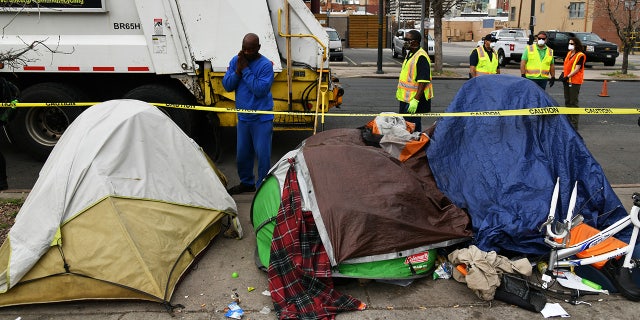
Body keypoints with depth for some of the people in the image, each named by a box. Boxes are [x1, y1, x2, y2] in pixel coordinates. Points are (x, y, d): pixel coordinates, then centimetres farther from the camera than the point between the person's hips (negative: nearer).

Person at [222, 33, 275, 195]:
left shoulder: (265, 65, -13)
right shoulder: (235, 60, 4)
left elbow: (261, 90, -23)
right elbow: (227, 85, 0)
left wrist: (246, 70, -20)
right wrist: (238, 70, -14)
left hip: (261, 119, -6)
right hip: (243, 117, 6)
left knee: (262, 154, -2)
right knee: (242, 154, 15)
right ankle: (246, 183, 34)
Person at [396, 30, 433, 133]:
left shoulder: (421, 57, -20)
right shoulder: (410, 54, 12)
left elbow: (423, 81, -25)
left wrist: (415, 100, -29)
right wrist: (399, 90, 26)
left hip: (414, 101, -10)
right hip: (405, 97, 10)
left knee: (413, 128, -5)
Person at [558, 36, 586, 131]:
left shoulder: (580, 55, -10)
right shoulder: (569, 53, 14)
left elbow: (577, 69, -16)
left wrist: (567, 76, -22)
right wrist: (563, 74, 5)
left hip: (575, 81, -8)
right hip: (567, 81, 8)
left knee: (573, 102, -7)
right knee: (567, 101, 13)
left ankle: (574, 124, -4)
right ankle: (568, 121, 22)